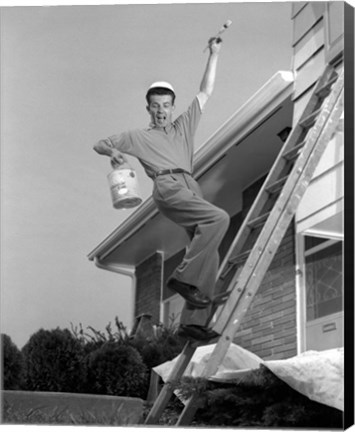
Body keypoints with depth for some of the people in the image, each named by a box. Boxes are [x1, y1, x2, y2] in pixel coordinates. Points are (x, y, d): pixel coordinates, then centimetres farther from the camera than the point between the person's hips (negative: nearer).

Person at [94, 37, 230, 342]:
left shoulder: (183, 127, 30)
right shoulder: (139, 137, 20)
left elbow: (206, 92, 29)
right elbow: (99, 144, 24)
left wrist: (214, 55, 23)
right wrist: (114, 151, 0)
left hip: (191, 189, 5)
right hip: (168, 187, -5)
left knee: (210, 256, -8)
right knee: (219, 217, -30)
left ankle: (193, 321, -11)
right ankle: (184, 276, -28)